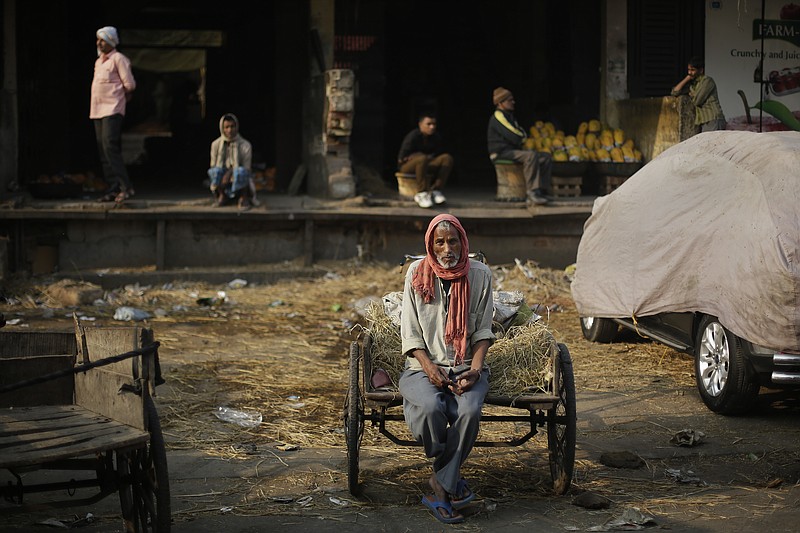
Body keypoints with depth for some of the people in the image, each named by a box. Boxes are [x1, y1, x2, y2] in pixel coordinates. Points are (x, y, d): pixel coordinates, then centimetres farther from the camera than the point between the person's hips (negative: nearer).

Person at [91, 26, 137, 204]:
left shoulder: (118, 59, -5)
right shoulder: (99, 61, 19)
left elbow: (130, 85, -8)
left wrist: (121, 97, 4)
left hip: (112, 111, -9)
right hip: (98, 111, 9)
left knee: (110, 147, -17)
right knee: (103, 151, 6)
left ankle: (126, 187, -16)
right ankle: (113, 189, 9)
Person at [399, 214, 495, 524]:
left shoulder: (479, 275, 2)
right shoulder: (417, 274, 0)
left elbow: (483, 330, 5)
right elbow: (410, 333, 1)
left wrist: (474, 370, -11)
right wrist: (429, 368, -15)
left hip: (467, 367, 1)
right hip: (424, 365, -1)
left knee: (469, 410, -32)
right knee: (432, 407, -34)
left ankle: (440, 486, -17)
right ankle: (451, 479, -12)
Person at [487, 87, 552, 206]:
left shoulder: (509, 116, 23)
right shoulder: (498, 116, -10)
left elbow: (522, 134, 22)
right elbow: (514, 137, -19)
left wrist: (521, 137, 0)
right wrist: (522, 138, 1)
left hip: (513, 151, 10)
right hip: (501, 153, -10)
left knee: (546, 157, 0)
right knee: (531, 155, -35)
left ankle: (541, 191, -9)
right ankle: (532, 192, -39)